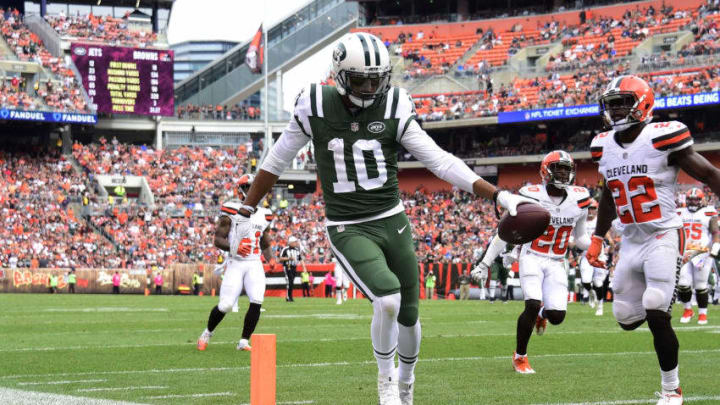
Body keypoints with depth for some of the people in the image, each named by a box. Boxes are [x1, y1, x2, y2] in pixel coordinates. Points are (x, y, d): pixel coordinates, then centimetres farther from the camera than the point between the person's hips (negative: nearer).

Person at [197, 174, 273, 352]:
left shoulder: (264, 214, 13)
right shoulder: (231, 210, -4)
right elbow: (218, 239, -5)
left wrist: (271, 261, 3)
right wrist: (235, 248, -23)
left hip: (255, 265, 4)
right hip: (235, 264, -4)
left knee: (256, 302, -15)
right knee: (225, 305, -8)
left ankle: (244, 342, -2)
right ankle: (207, 333, 20)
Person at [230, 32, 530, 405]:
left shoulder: (393, 109, -6)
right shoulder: (316, 107, -8)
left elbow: (441, 162, -5)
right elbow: (276, 161, 6)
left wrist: (497, 195, -13)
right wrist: (245, 211, 13)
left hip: (393, 222, 3)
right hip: (348, 231, -3)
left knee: (408, 317, 10)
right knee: (388, 300, -24)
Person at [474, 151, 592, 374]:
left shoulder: (579, 200, 1)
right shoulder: (532, 196, -11)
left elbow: (580, 237, 18)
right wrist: (485, 263, -3)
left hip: (557, 263, 4)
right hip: (532, 258, -3)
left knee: (557, 316, -9)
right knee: (532, 305, -22)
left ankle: (541, 313, 32)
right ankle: (520, 356, -1)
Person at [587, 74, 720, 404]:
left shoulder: (662, 138, -14)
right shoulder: (604, 146, 5)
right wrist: (597, 239, 21)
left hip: (663, 238, -6)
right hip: (631, 242, 6)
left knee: (657, 317, -14)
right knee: (627, 319, 8)